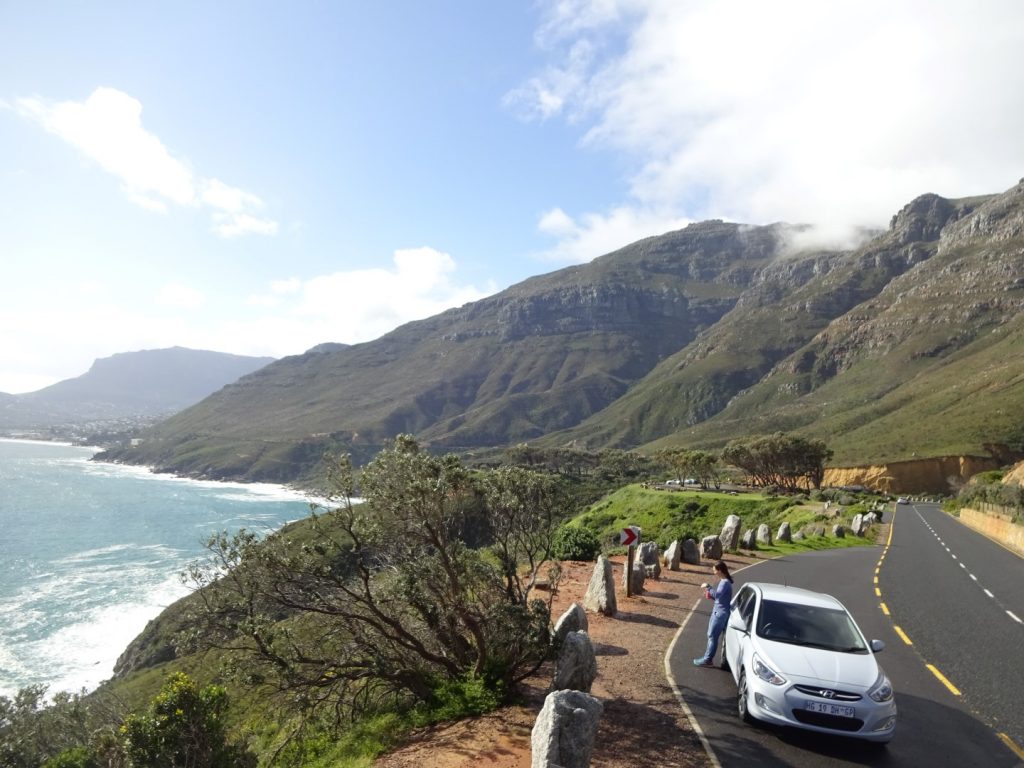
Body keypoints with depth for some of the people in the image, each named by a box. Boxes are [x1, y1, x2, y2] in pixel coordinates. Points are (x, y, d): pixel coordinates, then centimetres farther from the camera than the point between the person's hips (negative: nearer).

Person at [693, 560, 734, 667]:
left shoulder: (725, 582, -18)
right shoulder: (723, 581, 12)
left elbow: (717, 594, -30)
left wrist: (708, 587, -23)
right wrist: (710, 595, 7)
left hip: (720, 613, -10)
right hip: (718, 611, 10)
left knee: (712, 636, -4)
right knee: (711, 635, 14)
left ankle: (708, 660, 2)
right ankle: (708, 658, 20)